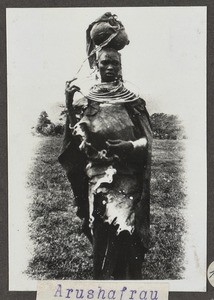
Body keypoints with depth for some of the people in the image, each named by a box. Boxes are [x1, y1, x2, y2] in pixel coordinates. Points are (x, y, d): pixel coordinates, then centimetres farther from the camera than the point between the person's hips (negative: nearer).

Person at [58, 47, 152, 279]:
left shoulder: (133, 101, 4)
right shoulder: (86, 102, 5)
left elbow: (146, 140, 4)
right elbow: (78, 141, -1)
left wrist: (129, 146, -16)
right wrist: (69, 107, -12)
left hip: (127, 179, -1)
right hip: (98, 179, 1)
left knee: (122, 233, -9)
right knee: (102, 236, 3)